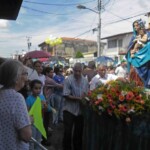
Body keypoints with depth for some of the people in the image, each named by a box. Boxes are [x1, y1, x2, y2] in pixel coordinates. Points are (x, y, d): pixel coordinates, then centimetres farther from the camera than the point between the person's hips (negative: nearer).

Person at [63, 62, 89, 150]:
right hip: (69, 109, -4)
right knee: (68, 131, 3)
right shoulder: (68, 80, -11)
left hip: (81, 110, 4)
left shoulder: (85, 81, 3)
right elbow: (66, 95, -16)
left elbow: (87, 93, 7)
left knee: (79, 131, 17)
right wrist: (78, 98, -20)